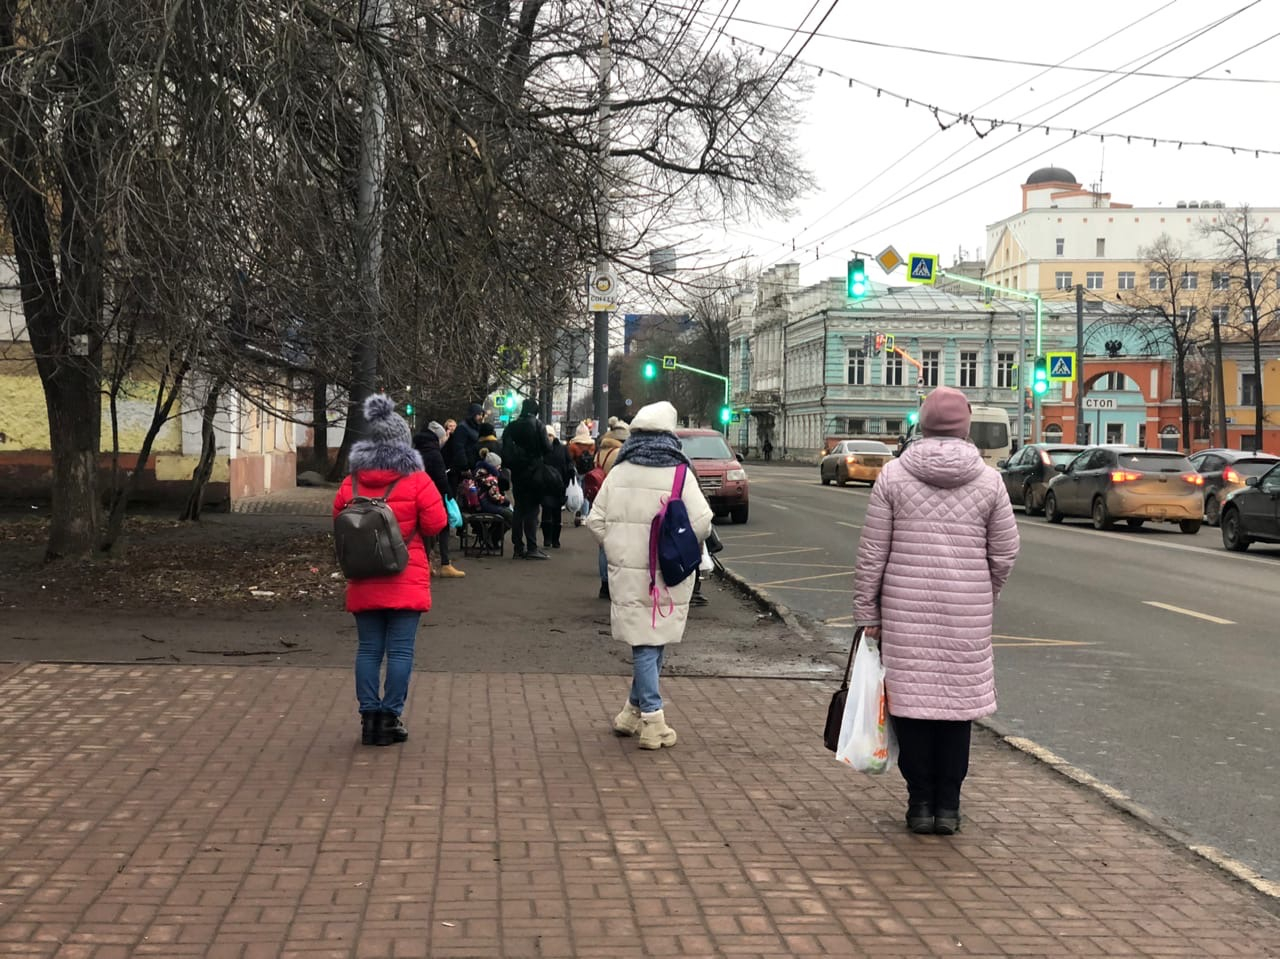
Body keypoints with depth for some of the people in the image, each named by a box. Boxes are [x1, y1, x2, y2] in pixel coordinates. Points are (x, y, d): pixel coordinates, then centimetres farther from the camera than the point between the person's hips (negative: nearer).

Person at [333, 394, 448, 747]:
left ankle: (369, 717, 10)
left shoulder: (351, 482, 2)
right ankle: (390, 719, 1)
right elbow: (436, 524, -8)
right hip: (406, 582, -3)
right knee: (400, 651, 1)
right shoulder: (417, 481, -8)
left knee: (368, 649, 9)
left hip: (364, 582, 3)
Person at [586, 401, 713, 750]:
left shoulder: (619, 473, 1)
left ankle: (636, 712, 8)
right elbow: (701, 523, -15)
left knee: (644, 643, 9)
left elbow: (596, 520, 2)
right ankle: (650, 719, 13)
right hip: (668, 576, -2)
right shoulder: (680, 474, -8)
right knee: (655, 641, 8)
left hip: (627, 574, 2)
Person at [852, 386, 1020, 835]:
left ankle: (920, 803, 12)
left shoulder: (893, 475, -2)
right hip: (968, 614, 1)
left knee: (911, 701, 7)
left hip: (906, 611, -1)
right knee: (958, 704, 9)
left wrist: (867, 612, 5)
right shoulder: (988, 480, 1)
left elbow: (872, 554, -2)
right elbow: (1005, 553, 5)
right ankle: (948, 805, 14)